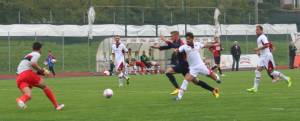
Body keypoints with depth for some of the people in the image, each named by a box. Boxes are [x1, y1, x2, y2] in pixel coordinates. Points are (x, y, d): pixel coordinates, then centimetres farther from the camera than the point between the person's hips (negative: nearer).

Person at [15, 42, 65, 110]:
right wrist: (42, 71, -2)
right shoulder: (37, 54, 6)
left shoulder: (28, 55, 34)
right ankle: (56, 105, 7)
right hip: (27, 73, -7)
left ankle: (21, 100, -44)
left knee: (28, 95, -8)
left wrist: (40, 73, 32)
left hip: (19, 78, 7)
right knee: (44, 86, 7)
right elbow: (32, 63, -13)